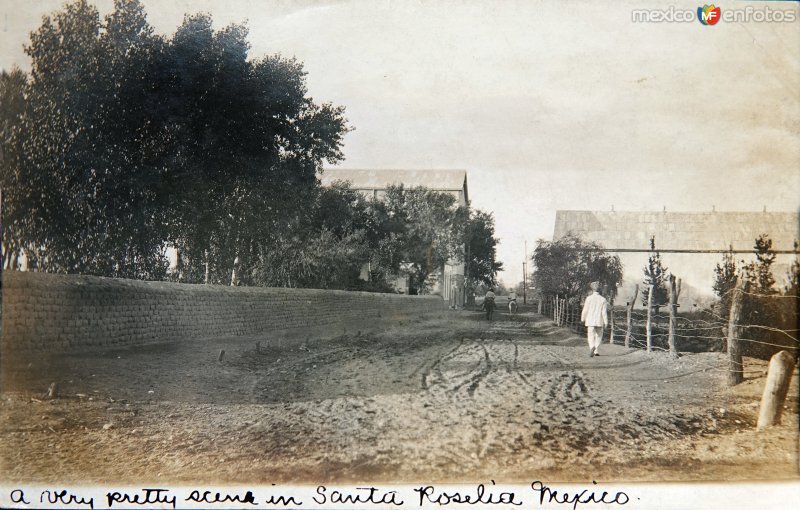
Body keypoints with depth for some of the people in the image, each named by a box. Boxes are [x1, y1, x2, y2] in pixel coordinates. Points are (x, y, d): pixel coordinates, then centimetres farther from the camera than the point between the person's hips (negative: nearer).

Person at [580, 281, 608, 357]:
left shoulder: (589, 298, -5)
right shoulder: (603, 299, -3)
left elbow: (585, 310, -4)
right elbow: (604, 312, -7)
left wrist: (583, 319, 11)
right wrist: (606, 323, -3)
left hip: (590, 321, -1)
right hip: (599, 322, 1)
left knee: (591, 337, -2)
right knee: (598, 337, 17)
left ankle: (592, 347, -30)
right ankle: (595, 351, 16)